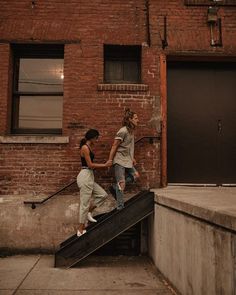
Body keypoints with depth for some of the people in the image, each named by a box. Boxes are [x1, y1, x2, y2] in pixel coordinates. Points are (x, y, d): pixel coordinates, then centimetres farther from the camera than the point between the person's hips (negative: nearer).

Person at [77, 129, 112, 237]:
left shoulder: (89, 147, 15)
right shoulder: (85, 148, -13)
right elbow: (90, 165, -17)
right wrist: (105, 165, -10)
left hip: (89, 177, 9)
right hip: (85, 176, -9)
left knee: (103, 194, 10)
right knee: (85, 203, -2)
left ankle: (88, 212, 18)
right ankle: (81, 229, 9)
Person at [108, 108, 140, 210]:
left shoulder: (131, 131, 11)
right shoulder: (123, 131, -16)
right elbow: (114, 146, -16)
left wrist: (132, 158, 17)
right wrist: (110, 161, -16)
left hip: (127, 160, 9)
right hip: (119, 160, -9)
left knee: (135, 175, 8)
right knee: (122, 184, -6)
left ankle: (114, 188, 15)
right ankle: (120, 208, 4)